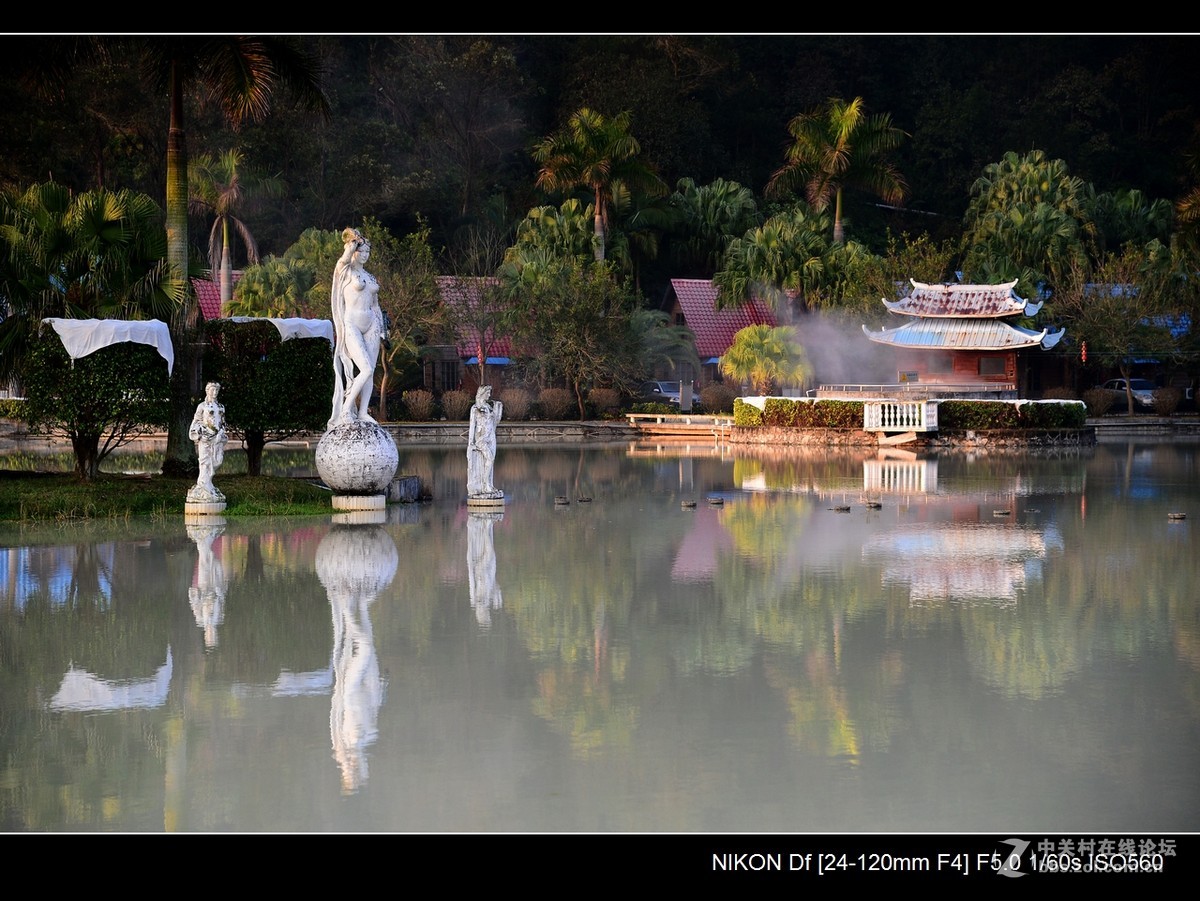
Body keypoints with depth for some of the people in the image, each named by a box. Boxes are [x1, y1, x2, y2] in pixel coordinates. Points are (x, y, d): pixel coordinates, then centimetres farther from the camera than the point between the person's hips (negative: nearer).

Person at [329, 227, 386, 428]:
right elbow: (346, 258, -22)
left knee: (370, 371, -1)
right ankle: (346, 409, -9)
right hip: (352, 324, -7)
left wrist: (383, 327, 15)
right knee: (366, 369, -18)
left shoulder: (370, 277, 18)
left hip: (371, 325, 7)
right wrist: (353, 241, -4)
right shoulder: (346, 272, 0)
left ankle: (362, 412, 0)